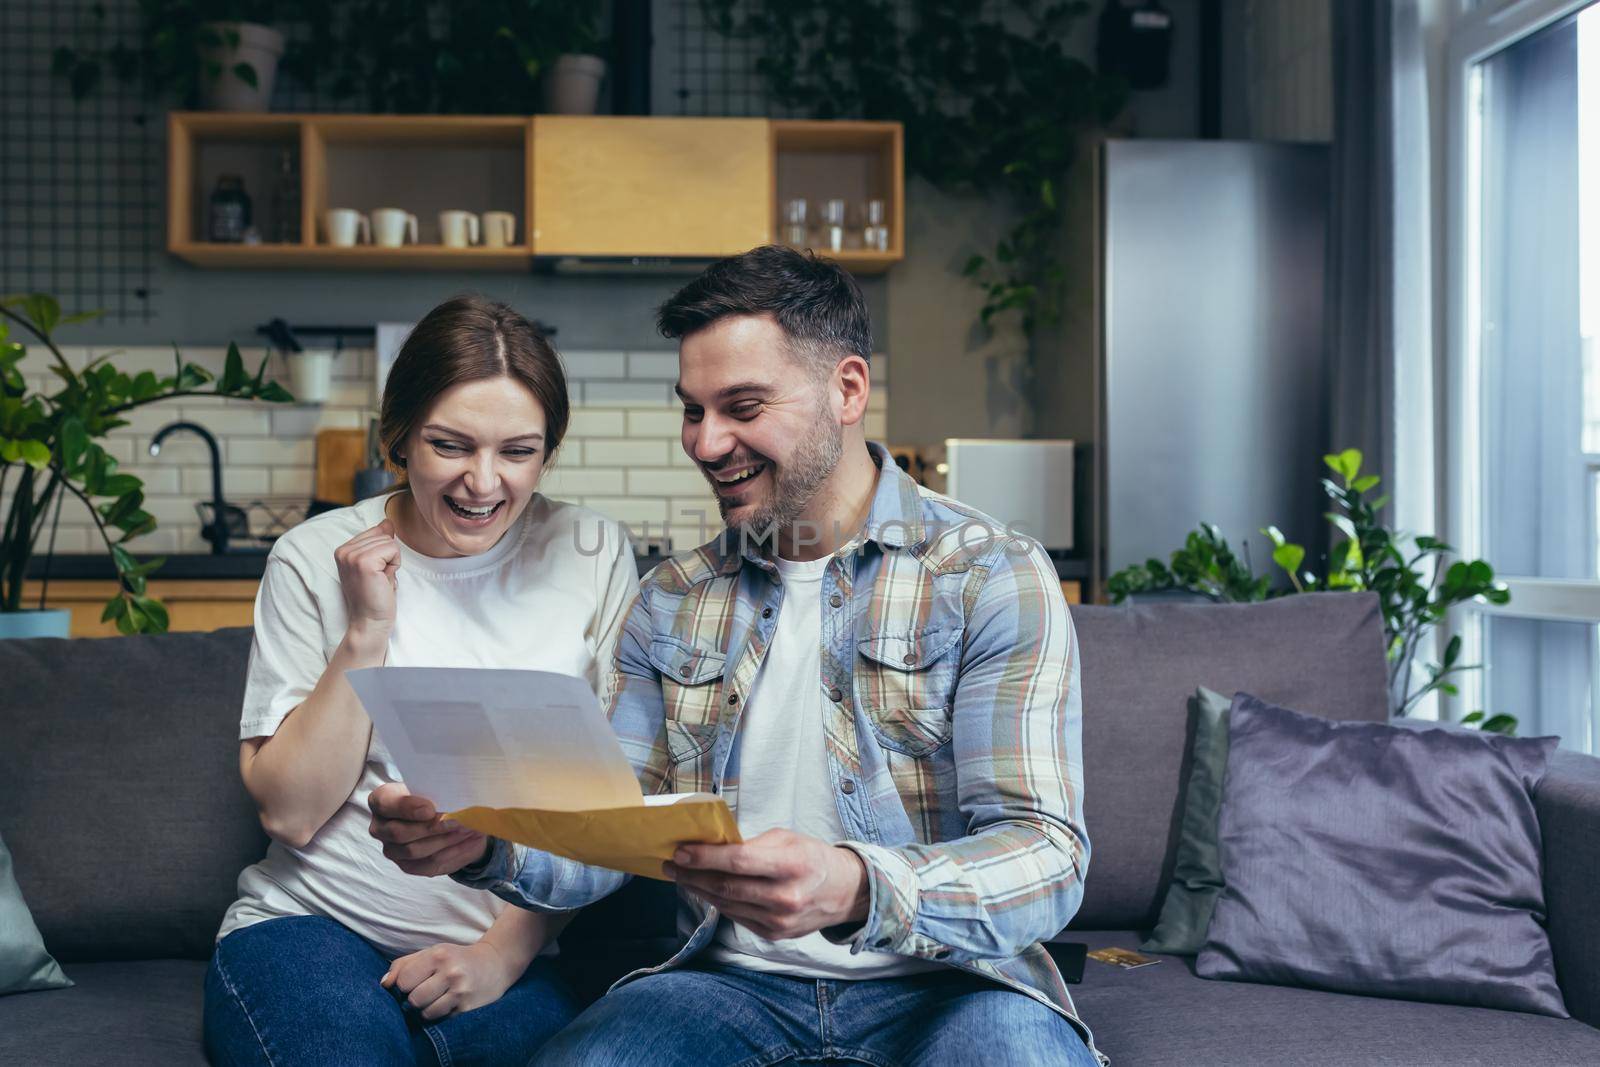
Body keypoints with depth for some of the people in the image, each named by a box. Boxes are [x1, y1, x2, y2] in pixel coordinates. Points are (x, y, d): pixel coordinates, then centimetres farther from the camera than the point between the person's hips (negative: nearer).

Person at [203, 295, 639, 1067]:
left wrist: (507, 950, -10)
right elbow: (290, 813, -2)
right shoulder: (314, 560, 1)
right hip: (314, 924, 0)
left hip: (516, 944, 1)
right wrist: (366, 633, -11)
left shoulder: (592, 556, 3)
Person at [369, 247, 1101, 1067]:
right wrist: (485, 842, -16)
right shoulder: (670, 604, 10)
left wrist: (855, 891, -35)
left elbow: (1047, 857, -15)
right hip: (732, 982, 3)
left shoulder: (992, 578, -5)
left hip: (942, 982, -2)